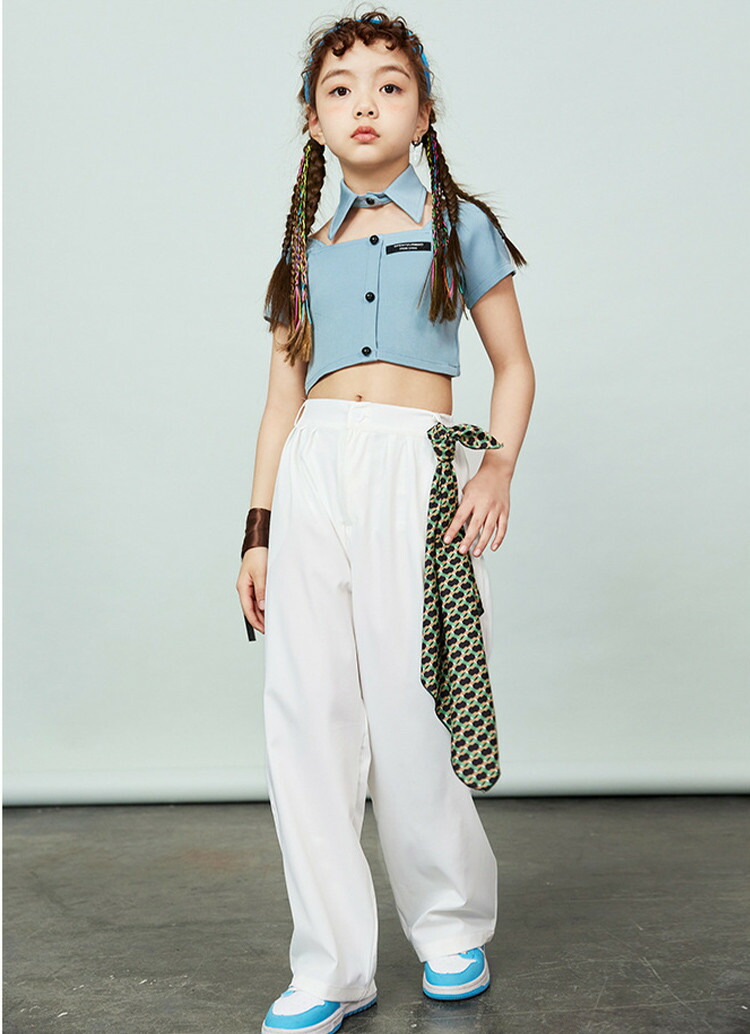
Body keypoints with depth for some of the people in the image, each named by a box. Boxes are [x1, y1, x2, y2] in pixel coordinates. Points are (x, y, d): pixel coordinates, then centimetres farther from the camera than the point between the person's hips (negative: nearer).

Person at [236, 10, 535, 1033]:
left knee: (407, 710, -5)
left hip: (415, 467, -3)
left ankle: (455, 923, 21)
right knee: (306, 715, -1)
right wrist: (259, 528, 13)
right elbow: (284, 395, 17)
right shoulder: (307, 251, 18)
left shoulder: (460, 223, 11)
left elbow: (514, 363, 11)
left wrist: (499, 464, -7)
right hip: (313, 471, 4)